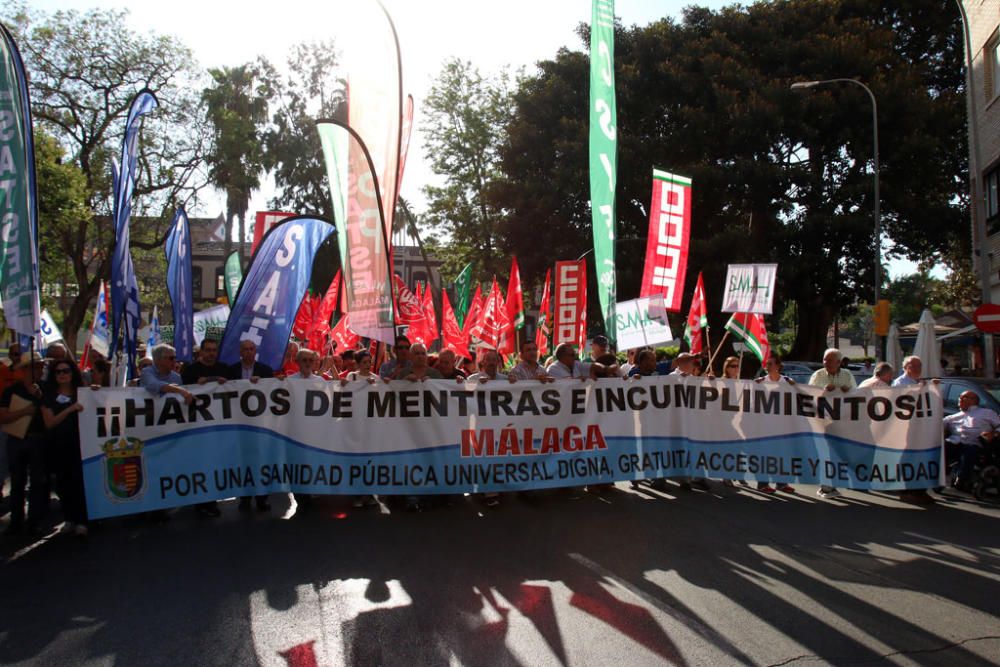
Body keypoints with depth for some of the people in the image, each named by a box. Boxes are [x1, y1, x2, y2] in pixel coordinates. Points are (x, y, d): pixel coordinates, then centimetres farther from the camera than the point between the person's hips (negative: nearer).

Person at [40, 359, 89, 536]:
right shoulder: (49, 396, 5)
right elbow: (49, 423, -6)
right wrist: (70, 409, -18)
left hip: (80, 443, -1)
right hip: (59, 445, 1)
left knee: (80, 481, -9)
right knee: (63, 482, 6)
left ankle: (81, 521, -6)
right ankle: (69, 518, 19)